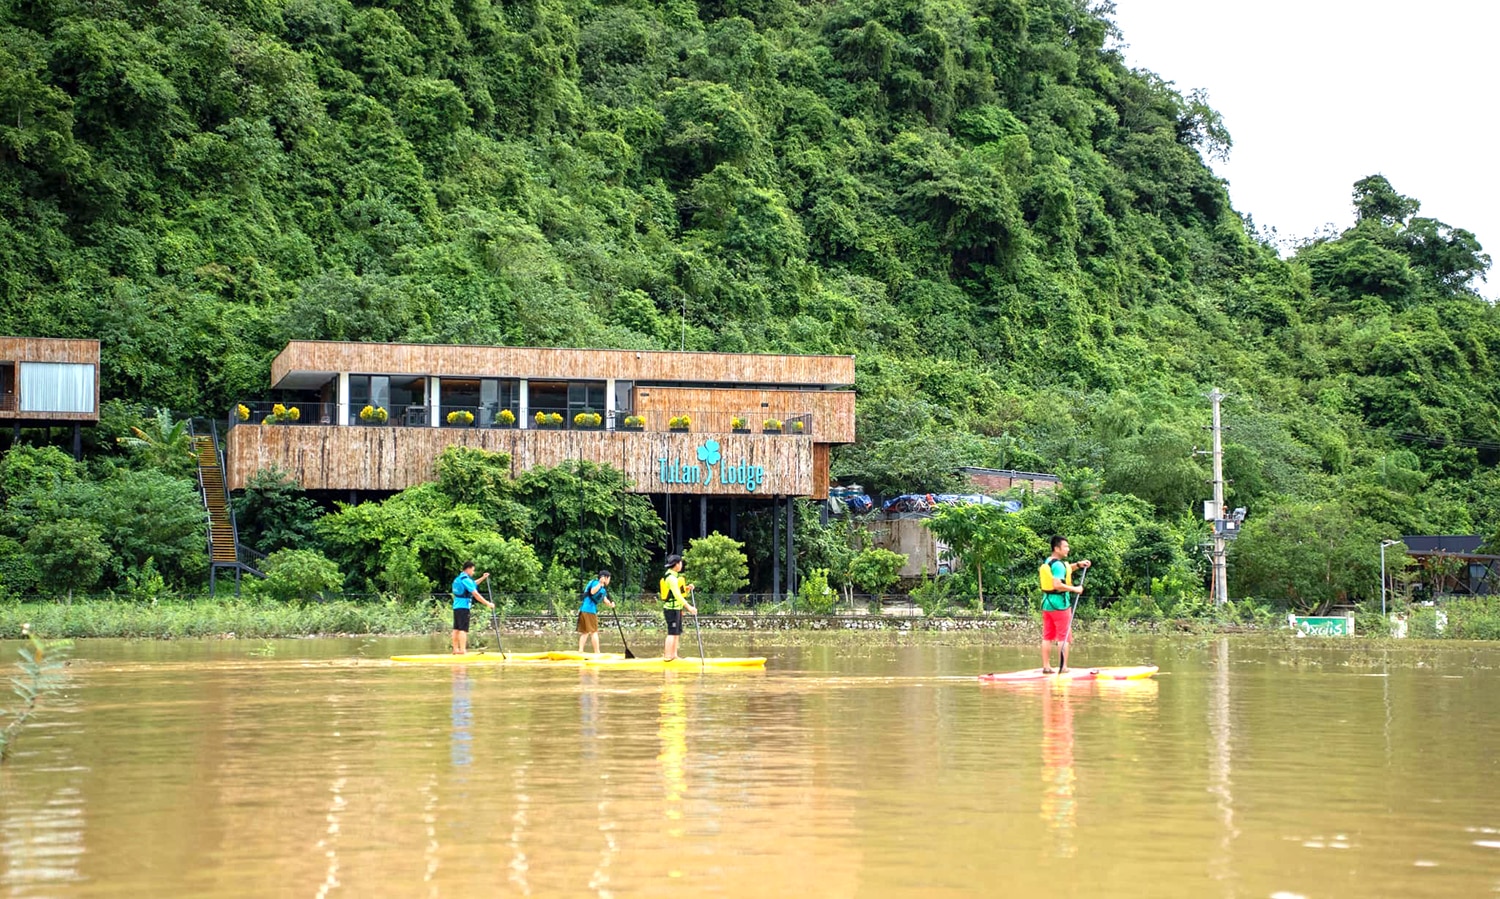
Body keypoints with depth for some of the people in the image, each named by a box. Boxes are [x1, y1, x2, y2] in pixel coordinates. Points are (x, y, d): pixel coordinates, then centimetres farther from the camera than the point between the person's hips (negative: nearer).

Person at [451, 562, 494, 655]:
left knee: (456, 629, 11)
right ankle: (462, 650, -14)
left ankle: (455, 649, 15)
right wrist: (487, 603, -16)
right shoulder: (465, 579, -15)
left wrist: (482, 578, 31)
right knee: (463, 629, -10)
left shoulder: (459, 578, 16)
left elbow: (472, 585, 34)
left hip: (456, 606, 10)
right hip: (463, 607, -10)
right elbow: (475, 594, -19)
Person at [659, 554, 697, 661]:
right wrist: (689, 607, -26)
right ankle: (667, 656, -9)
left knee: (677, 632, 13)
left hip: (676, 608, 10)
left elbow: (680, 592, 20)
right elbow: (677, 595, -24)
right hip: (672, 609, -10)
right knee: (672, 633, -9)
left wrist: (688, 588, 1)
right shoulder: (671, 578, -17)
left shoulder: (675, 576, 16)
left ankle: (673, 655, 17)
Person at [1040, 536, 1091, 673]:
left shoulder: (1047, 562, 12)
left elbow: (1065, 569, 26)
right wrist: (1075, 589, -19)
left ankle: (1046, 666, 12)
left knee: (1047, 637, 10)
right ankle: (1063, 667, -3)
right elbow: (1057, 585, -27)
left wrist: (1078, 565, 14)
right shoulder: (1058, 564, -16)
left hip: (1047, 604, 8)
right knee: (1063, 637, -2)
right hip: (1060, 604, -8)